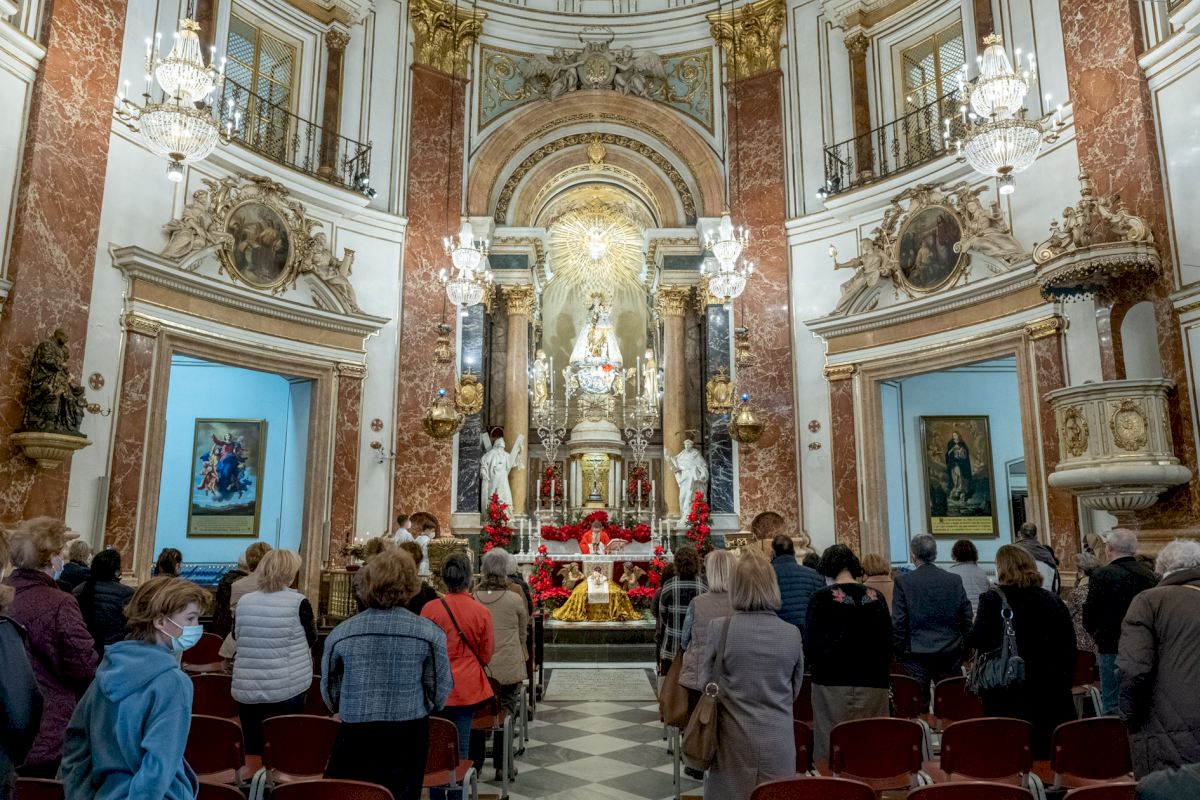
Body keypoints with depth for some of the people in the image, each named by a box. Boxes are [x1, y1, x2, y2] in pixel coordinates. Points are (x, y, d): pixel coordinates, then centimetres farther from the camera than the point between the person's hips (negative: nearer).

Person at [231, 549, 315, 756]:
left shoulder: (244, 602, 1)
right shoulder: (298, 602, -10)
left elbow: (237, 636, 16)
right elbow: (311, 640, 2)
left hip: (247, 689, 4)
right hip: (287, 689, -3)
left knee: (253, 752, 12)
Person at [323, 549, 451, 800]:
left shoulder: (340, 633, -6)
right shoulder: (430, 633, -11)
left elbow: (330, 695, 7)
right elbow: (439, 695, -3)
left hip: (355, 736, 1)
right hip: (408, 738, 0)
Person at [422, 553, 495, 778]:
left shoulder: (430, 609, -11)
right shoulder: (482, 612, -9)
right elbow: (486, 654, 3)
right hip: (467, 687, 0)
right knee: (461, 749, 9)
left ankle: (437, 791, 19)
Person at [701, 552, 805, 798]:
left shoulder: (719, 628, -11)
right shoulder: (792, 633, -3)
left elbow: (706, 683, 0)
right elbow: (795, 690, 10)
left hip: (733, 741, -2)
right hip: (778, 742, 2)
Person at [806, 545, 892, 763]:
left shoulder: (821, 598, -5)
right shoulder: (876, 597, 4)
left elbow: (811, 643, -3)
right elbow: (888, 641, 9)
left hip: (832, 682, -3)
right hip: (873, 682, 3)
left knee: (832, 750, 1)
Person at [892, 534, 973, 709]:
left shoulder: (904, 581, -7)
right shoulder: (955, 580, 1)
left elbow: (898, 622, -7)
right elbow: (967, 618, 5)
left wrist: (898, 651, 3)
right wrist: (964, 649, 14)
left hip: (915, 655, -2)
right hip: (950, 654, 3)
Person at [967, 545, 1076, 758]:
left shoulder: (992, 599, -10)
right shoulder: (1054, 601, 5)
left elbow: (976, 641, -16)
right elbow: (1069, 648, 10)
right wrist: (1064, 683, 18)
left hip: (1007, 695, -4)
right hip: (1050, 695, 4)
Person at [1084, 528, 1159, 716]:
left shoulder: (1103, 575, -14)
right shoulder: (1150, 575, 3)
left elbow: (1088, 616, -10)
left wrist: (1097, 635, 9)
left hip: (1113, 649, -6)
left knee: (1112, 707, 0)